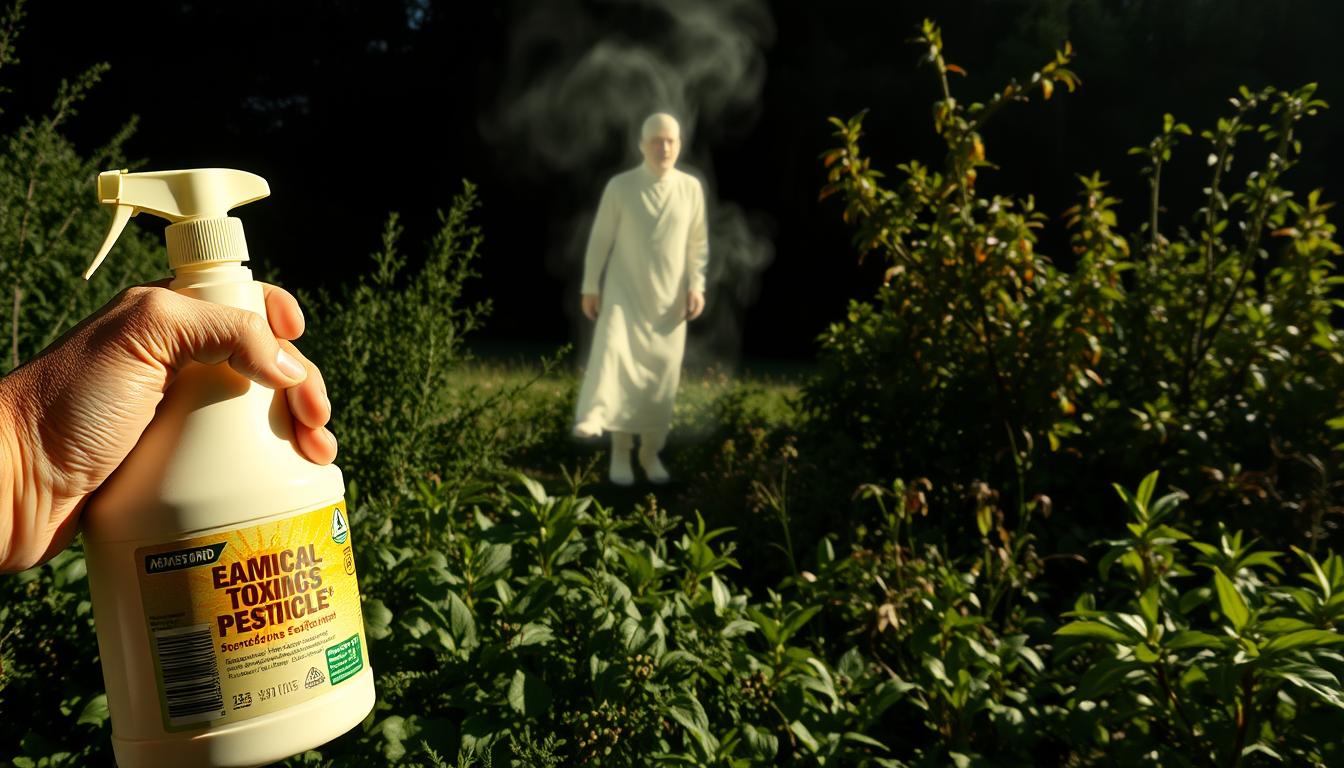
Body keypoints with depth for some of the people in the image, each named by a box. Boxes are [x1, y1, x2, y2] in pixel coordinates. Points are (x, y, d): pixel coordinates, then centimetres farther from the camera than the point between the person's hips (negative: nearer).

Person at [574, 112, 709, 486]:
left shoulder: (691, 188, 2)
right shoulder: (619, 186, -4)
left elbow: (698, 242, 7)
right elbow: (599, 239, 1)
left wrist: (696, 286, -3)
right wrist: (590, 288, -1)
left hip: (669, 297, 2)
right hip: (624, 290, -2)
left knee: (662, 374, 4)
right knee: (611, 348, -25)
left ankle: (651, 451, 19)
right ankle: (620, 451, -33)